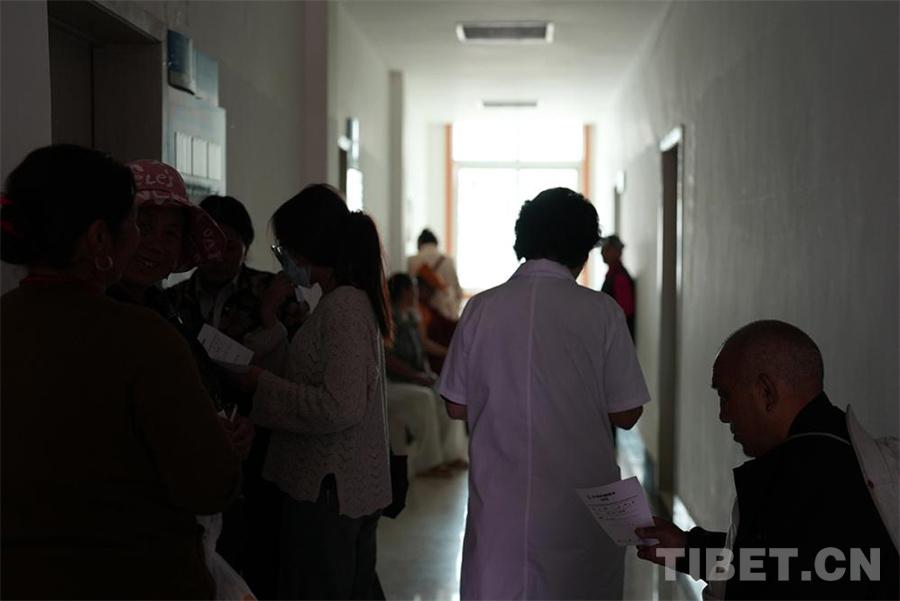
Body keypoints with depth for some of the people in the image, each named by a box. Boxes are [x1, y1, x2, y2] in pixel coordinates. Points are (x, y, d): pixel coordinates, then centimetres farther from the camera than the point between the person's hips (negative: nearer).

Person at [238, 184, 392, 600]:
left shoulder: (343, 307, -17)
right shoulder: (352, 300, 13)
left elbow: (339, 408, -25)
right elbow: (305, 374, 15)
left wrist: (262, 383, -17)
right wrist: (271, 325, 10)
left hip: (329, 492, -10)